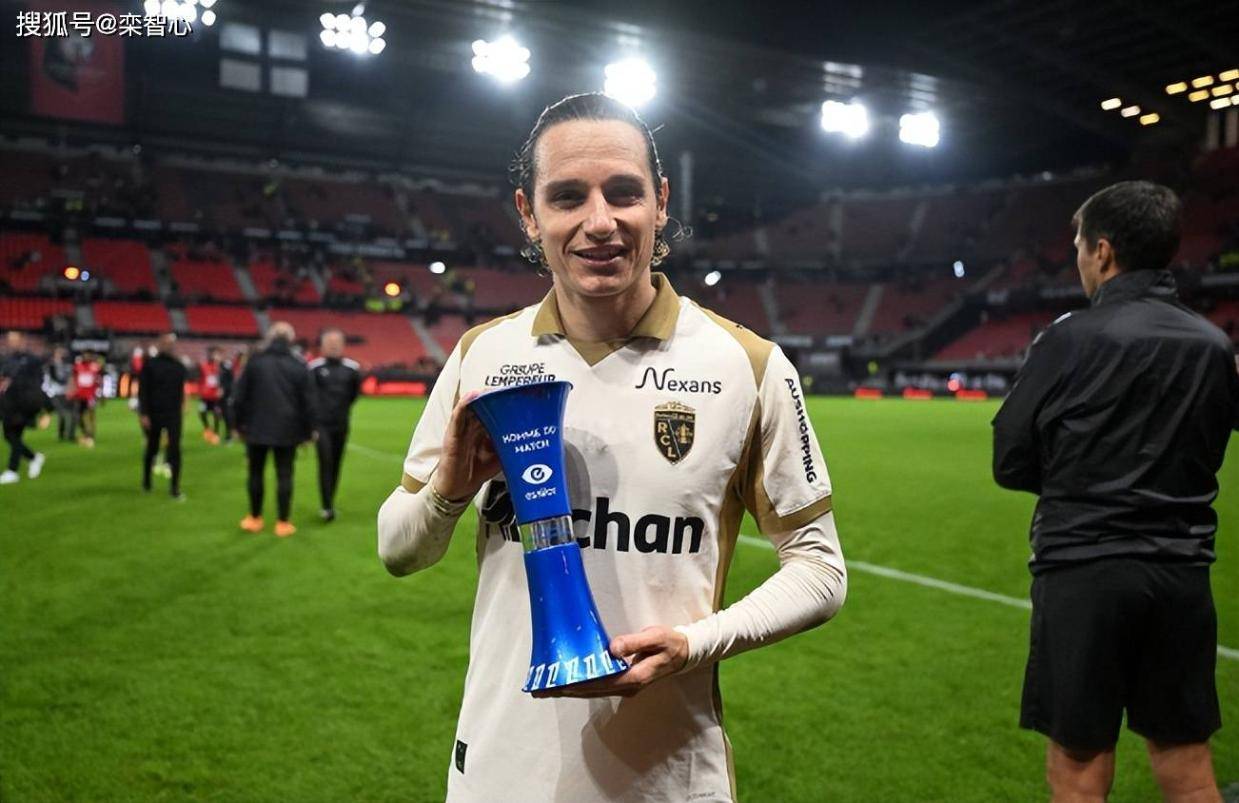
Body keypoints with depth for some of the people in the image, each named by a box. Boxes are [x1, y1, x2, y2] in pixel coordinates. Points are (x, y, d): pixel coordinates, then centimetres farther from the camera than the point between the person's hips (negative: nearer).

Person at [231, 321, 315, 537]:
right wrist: (307, 431, 7)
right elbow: (308, 402, -1)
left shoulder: (255, 361, -2)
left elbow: (239, 396, -1)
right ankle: (283, 523, 5)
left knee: (256, 473, 14)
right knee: (284, 475, 4)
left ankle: (254, 519, 22)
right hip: (287, 431, 0)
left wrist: (240, 422, 10)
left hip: (257, 428, 1)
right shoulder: (299, 366, -2)